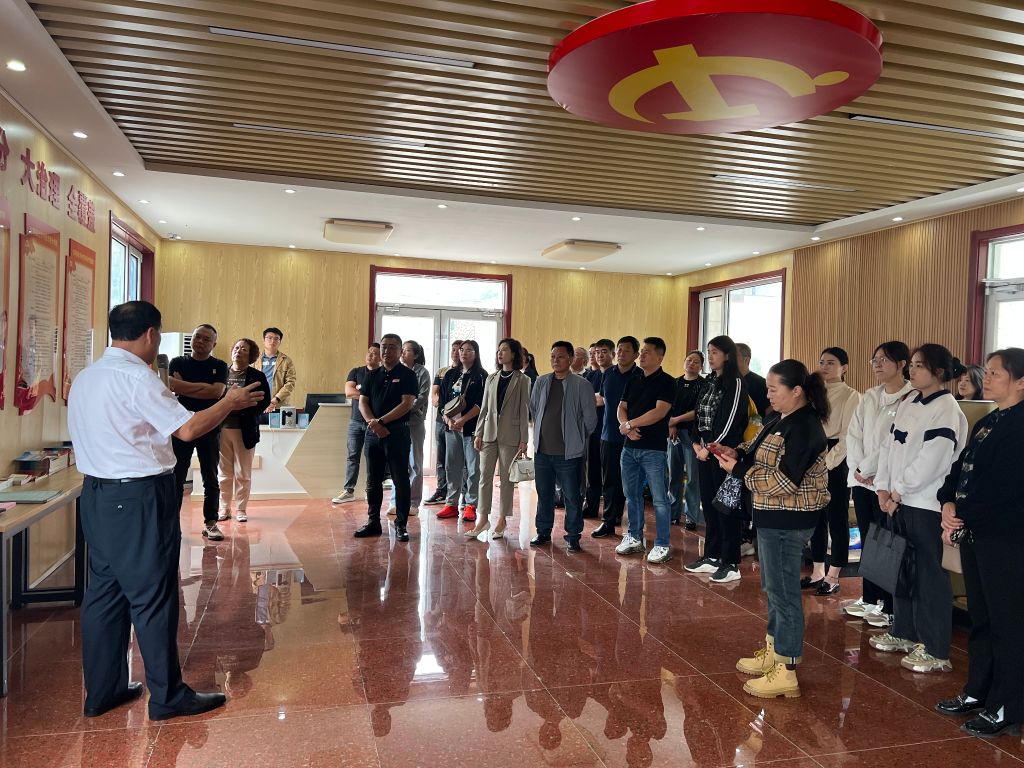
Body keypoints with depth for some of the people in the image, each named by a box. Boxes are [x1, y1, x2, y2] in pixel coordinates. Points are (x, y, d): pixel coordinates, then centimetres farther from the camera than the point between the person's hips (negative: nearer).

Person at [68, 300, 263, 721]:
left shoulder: (85, 377, 11)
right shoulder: (136, 376, -17)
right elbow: (187, 429, -20)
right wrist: (230, 402, -7)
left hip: (96, 493, 9)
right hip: (138, 498, -9)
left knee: (104, 591, 15)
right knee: (152, 596, 0)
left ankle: (102, 691, 26)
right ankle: (168, 696, 12)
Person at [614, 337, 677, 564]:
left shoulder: (666, 382, -6)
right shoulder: (632, 382, 14)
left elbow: (659, 412, -17)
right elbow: (621, 409, 11)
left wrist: (629, 424, -13)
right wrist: (627, 427, -10)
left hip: (654, 449, -7)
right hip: (630, 447, 7)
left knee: (659, 499, -3)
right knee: (632, 495, 14)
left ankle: (662, 545, 4)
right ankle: (635, 538, 26)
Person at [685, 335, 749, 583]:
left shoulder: (736, 383, -9)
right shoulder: (710, 382, 15)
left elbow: (730, 420, -15)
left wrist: (711, 447, -12)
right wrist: (696, 442, 3)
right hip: (705, 451, 8)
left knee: (726, 507, -4)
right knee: (708, 504, 12)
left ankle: (730, 564, 3)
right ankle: (711, 557, 22)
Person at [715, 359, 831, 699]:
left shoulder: (804, 428, -21)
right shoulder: (781, 419, 8)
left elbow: (784, 481, -25)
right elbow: (760, 455, 17)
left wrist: (738, 470, -19)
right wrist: (738, 453, -2)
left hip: (787, 521, -10)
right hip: (772, 517, 10)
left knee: (783, 591, -1)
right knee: (773, 586, 20)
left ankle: (785, 673, 10)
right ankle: (773, 652, 35)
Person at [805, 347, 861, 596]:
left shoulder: (851, 396, -6)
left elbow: (848, 436, -11)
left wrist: (827, 463, -14)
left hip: (836, 462, -6)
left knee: (837, 518, 2)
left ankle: (833, 576, 11)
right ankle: (817, 571, 21)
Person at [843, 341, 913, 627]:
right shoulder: (869, 397, 13)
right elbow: (853, 434, 8)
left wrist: (867, 469, -11)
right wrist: (856, 468, -4)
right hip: (861, 479, 7)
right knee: (867, 540, 13)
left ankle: (890, 607, 9)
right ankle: (869, 599, 24)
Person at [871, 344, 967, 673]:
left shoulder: (947, 409, -12)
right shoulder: (908, 403, 12)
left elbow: (930, 461, -18)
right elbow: (890, 446, 11)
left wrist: (898, 492, -13)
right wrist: (884, 487, 2)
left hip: (926, 504, -8)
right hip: (898, 500, 8)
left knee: (929, 574, -1)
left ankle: (935, 650, 9)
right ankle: (903, 633, 30)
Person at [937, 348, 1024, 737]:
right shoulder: (987, 423, 14)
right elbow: (961, 467, 11)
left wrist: (962, 510, -10)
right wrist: (949, 504, -5)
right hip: (974, 532, 9)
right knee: (980, 616, 17)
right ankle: (978, 691, 30)